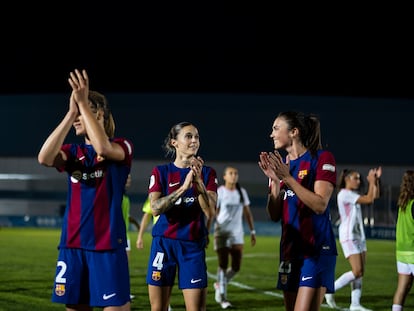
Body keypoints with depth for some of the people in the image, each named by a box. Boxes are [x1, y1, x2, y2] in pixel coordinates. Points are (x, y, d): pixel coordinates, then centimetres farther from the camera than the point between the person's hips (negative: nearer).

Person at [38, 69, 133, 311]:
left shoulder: (122, 147, 0)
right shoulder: (73, 152, 11)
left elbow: (103, 148, -25)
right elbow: (45, 158, -11)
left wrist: (83, 103, -21)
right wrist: (71, 112, -12)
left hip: (107, 245, -5)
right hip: (72, 245, 5)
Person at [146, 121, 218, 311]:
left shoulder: (207, 173, 4)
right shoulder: (161, 172, 3)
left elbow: (210, 211, -8)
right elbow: (155, 208, -12)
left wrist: (198, 180, -21)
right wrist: (184, 187, -22)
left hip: (193, 246, 0)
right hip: (164, 243, 0)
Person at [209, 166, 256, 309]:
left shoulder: (242, 192, 10)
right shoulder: (219, 192, -3)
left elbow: (247, 213, 16)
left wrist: (252, 232, 13)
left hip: (237, 232, 4)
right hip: (221, 231, -4)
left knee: (236, 267, -1)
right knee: (223, 265, -4)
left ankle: (219, 285, 26)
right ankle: (222, 297, 6)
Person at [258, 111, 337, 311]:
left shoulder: (322, 158, -6)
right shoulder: (280, 164, 12)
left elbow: (320, 205, -16)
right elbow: (274, 216, 9)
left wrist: (287, 178, -20)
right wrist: (274, 181, -6)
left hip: (316, 249, -7)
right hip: (290, 249, 7)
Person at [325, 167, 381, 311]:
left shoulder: (353, 194, 15)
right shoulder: (344, 194, -13)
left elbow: (375, 196, 17)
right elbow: (369, 199, -16)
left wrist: (376, 180, 9)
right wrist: (371, 182, -6)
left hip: (359, 235, 9)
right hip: (348, 236, -9)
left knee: (360, 272, 3)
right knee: (357, 271, -14)